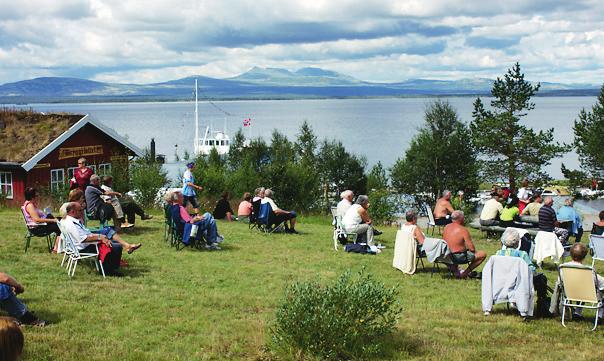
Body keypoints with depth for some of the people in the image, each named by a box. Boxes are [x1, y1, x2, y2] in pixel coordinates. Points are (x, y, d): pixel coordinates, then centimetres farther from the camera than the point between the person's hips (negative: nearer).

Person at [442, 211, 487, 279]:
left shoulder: (446, 227, 2)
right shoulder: (463, 230, -16)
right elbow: (472, 248, -16)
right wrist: (474, 251, 6)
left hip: (447, 256, 7)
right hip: (459, 257, -7)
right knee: (482, 254, 4)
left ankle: (455, 270, 26)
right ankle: (465, 273, 6)